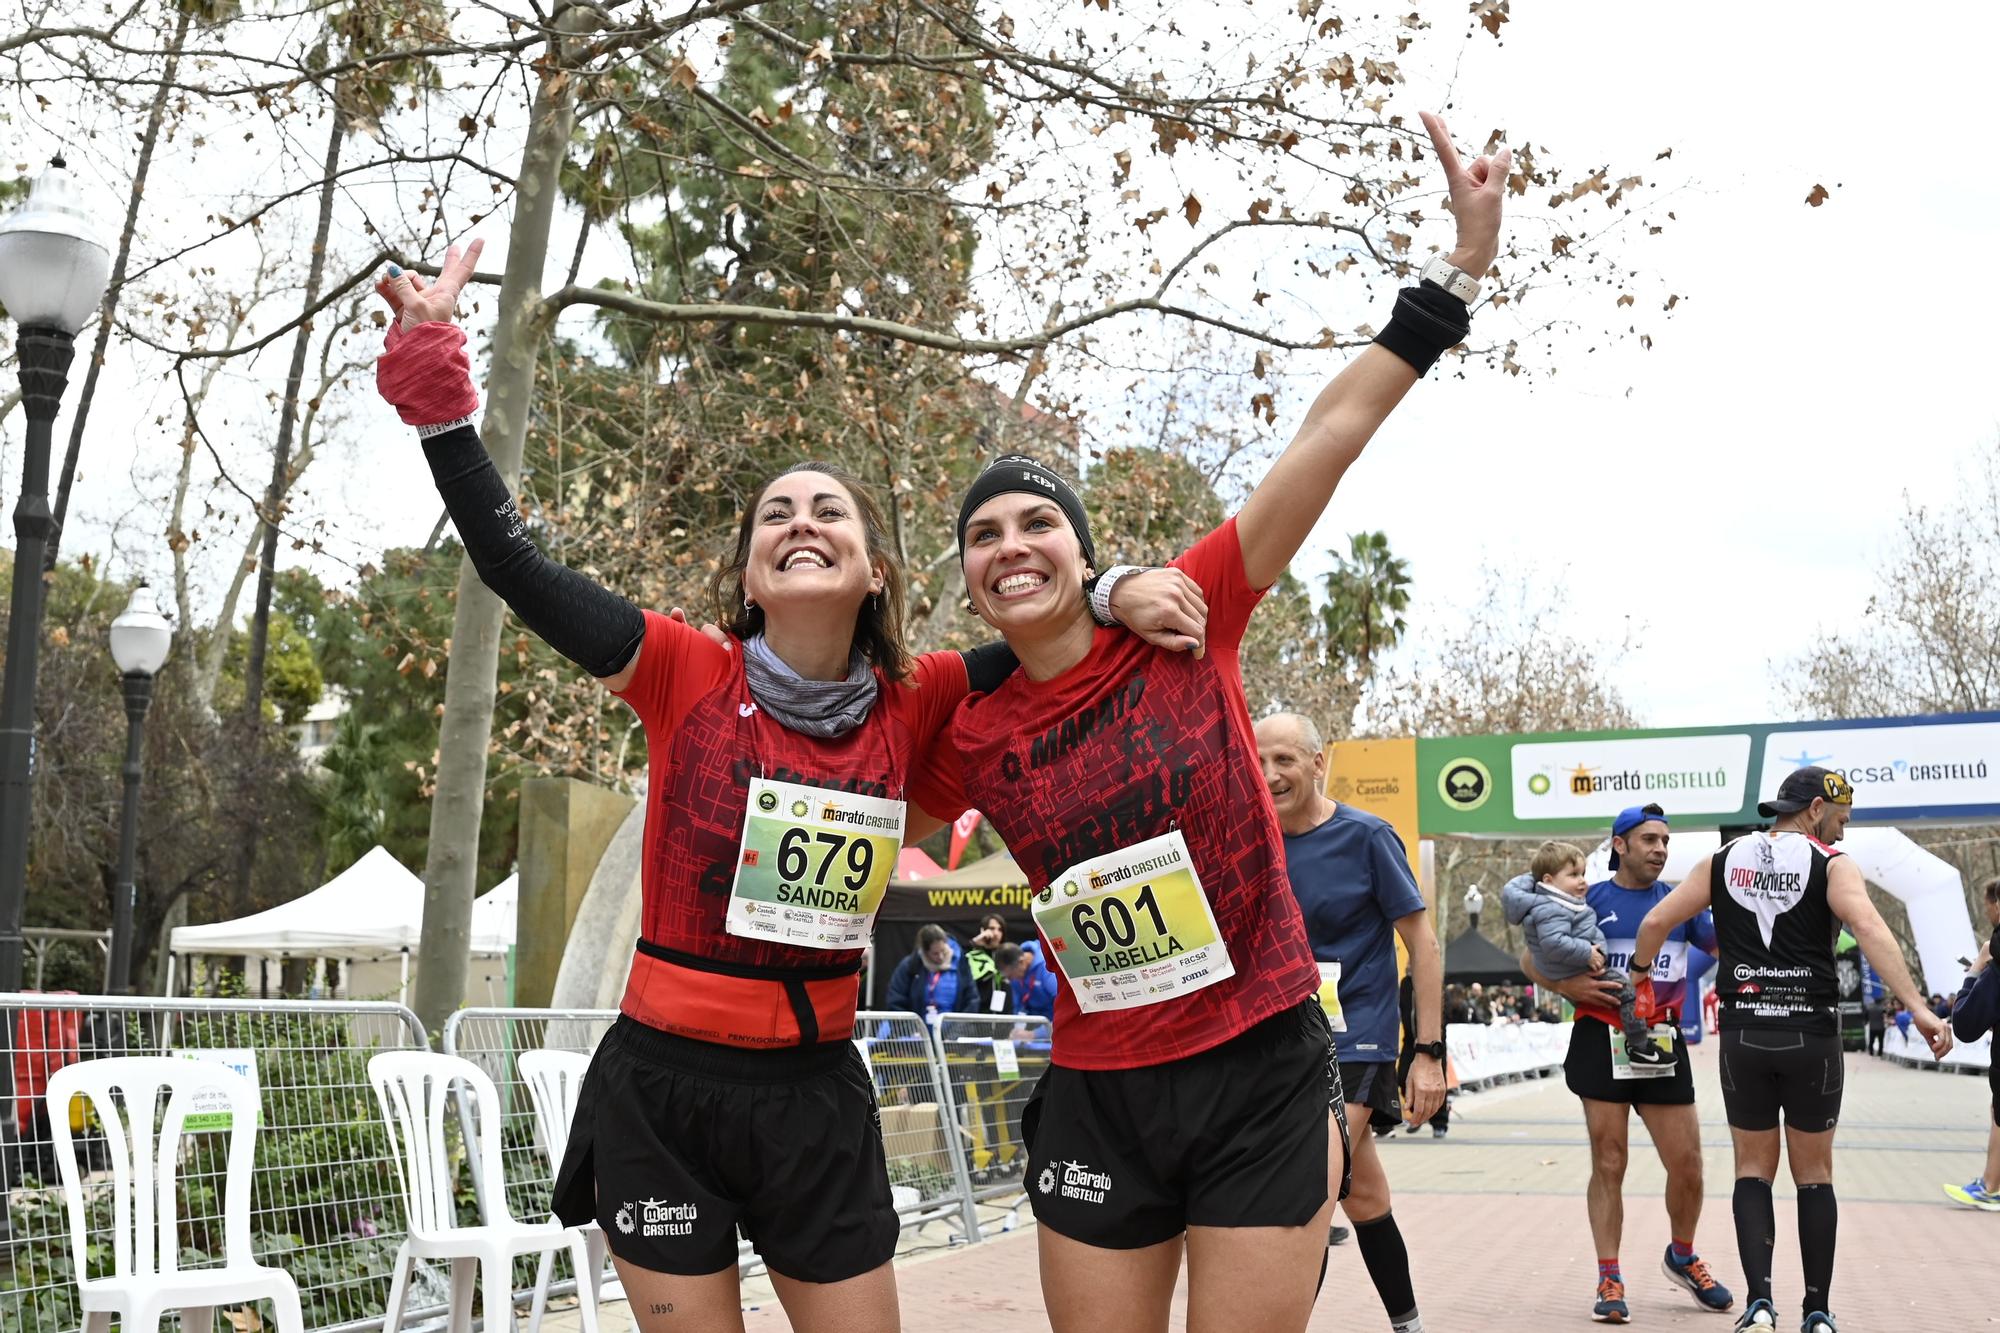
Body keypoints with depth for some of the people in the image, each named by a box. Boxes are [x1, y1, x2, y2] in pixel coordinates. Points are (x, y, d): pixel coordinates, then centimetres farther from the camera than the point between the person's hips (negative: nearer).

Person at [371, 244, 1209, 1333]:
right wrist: (433, 374, -15)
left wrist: (1119, 592, -11)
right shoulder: (686, 676, -7)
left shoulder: (911, 707, -1)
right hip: (660, 1089, -2)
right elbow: (512, 565, -11)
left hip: (816, 1097, 2)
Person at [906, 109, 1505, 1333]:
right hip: (1098, 1097, 2)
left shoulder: (1185, 627, -6)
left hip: (1264, 1073, -2)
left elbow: (1332, 437, -7)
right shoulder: (968, 741, 1)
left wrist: (1460, 271, -7)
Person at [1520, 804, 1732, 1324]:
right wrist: (1569, 987, -11)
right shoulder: (1589, 901, 2)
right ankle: (1610, 1280, 9)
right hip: (1602, 1041, -2)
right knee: (1609, 1164, 0)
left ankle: (1682, 1257, 29)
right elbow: (1532, 961, 7)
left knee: (1687, 1164, 2)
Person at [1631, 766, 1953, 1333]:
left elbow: (1657, 920, 3)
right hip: (1811, 1036, -2)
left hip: (1744, 1035, 2)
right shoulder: (1831, 865, -3)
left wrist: (1639, 971, 20)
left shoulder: (1724, 861, 7)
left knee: (1753, 1170, 11)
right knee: (1814, 1175, 11)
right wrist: (1917, 1006, -26)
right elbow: (1870, 929, -20)